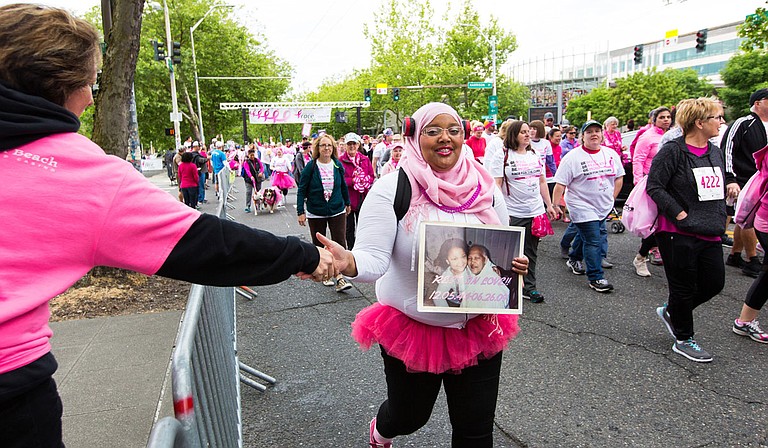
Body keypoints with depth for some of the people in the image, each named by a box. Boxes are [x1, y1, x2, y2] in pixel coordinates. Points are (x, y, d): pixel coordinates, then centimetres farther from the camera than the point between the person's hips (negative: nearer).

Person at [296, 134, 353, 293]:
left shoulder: (338, 165, -1)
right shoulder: (311, 166, -8)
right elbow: (302, 190, -5)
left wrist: (347, 203, 23)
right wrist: (301, 212, -10)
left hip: (337, 211, 1)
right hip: (315, 213, -1)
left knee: (340, 243, -7)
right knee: (319, 245, 11)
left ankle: (339, 277, -4)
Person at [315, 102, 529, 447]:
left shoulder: (486, 188, -2)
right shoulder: (391, 190, -15)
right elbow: (374, 258, -24)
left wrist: (515, 265, -12)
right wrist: (349, 262, -46)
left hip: (479, 327, 3)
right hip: (411, 327, -3)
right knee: (408, 416, 20)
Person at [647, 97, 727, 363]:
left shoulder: (715, 152, 12)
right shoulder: (673, 151, -13)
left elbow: (719, 188, 23)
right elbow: (654, 186, -17)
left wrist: (720, 219, 12)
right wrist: (680, 214, -19)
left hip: (710, 234, 8)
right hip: (678, 234, -8)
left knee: (714, 282, 12)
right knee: (684, 287, 4)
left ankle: (670, 311, 34)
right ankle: (683, 340, 23)